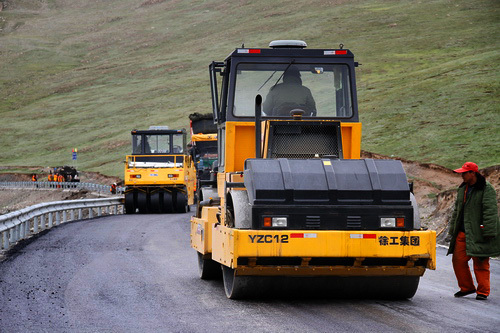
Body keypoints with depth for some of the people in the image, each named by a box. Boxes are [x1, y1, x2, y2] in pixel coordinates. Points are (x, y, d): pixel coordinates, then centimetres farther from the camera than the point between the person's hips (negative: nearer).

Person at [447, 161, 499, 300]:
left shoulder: (487, 189, -10)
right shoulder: (462, 189, 14)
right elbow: (457, 210, 23)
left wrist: (488, 231, -21)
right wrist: (453, 229, 20)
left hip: (478, 234, -7)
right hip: (463, 232, 7)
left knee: (480, 263, -2)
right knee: (458, 260, 4)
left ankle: (483, 291, 8)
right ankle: (466, 287, 19)